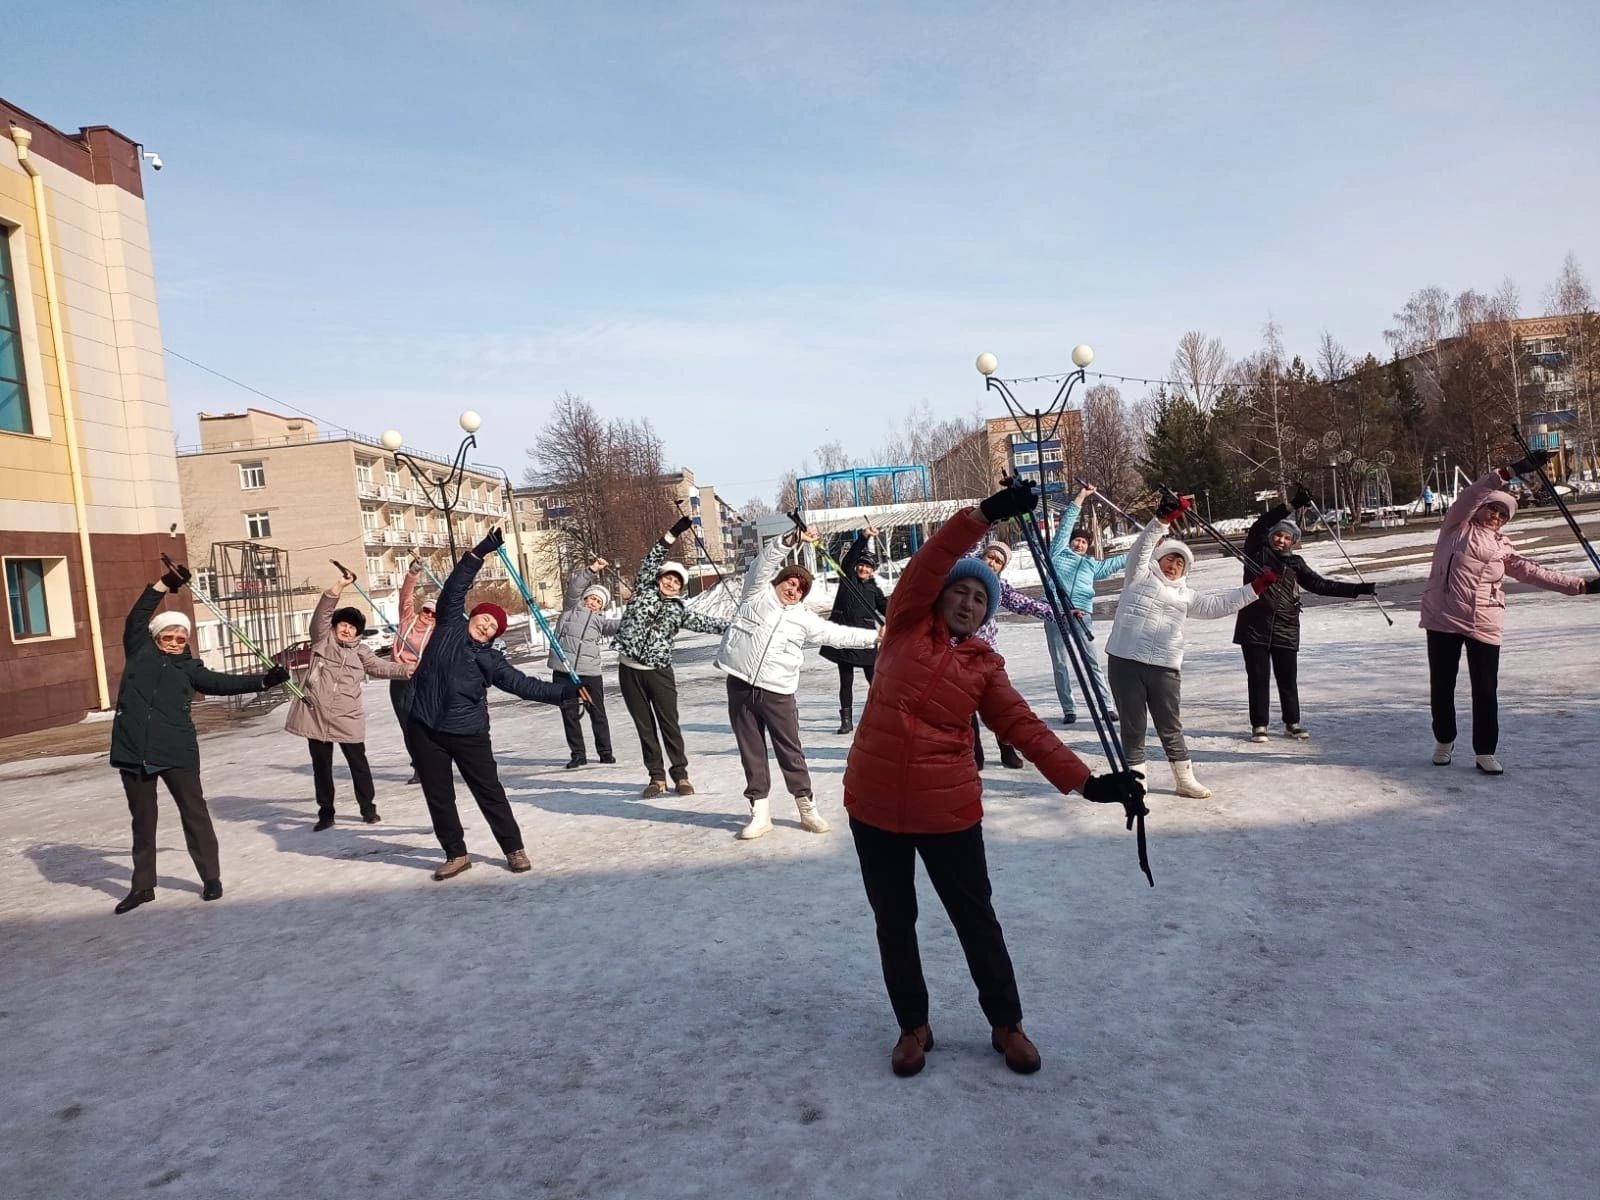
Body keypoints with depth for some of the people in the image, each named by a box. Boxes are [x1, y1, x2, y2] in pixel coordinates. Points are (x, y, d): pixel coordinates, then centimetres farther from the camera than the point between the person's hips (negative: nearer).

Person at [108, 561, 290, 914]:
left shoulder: (189, 668, 9)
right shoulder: (140, 651, 9)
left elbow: (224, 683, 5)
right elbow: (136, 618, 2)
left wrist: (264, 680, -3)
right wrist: (164, 584, -4)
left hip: (177, 751, 0)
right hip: (134, 750, 1)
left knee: (194, 813, 5)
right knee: (142, 819, 12)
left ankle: (211, 877, 15)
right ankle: (142, 885, 23)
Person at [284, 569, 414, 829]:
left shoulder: (360, 652, 8)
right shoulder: (322, 640, 4)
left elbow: (381, 667, 2)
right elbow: (322, 614, -7)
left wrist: (409, 669, -13)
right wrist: (338, 587, -19)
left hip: (347, 718, 0)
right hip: (316, 715, 0)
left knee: (358, 763, 6)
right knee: (321, 766, 10)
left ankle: (368, 807, 20)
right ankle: (325, 812, 21)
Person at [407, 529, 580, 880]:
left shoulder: (490, 660, 0)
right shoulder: (450, 625, 3)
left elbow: (524, 685, -3)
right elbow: (455, 588, -3)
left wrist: (566, 691, -12)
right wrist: (482, 551, -12)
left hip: (468, 733, -1)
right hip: (424, 728, 1)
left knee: (490, 793, 4)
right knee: (439, 796, 9)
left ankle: (514, 849, 17)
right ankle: (456, 854, 23)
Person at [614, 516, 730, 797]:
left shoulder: (678, 610, 8)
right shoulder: (644, 590, 7)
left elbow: (703, 623, 8)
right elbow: (651, 562, 1)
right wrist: (672, 534, -5)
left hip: (659, 671, 0)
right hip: (629, 669, 0)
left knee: (669, 724, 1)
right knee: (644, 725, 7)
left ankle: (680, 774, 13)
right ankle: (656, 776, 16)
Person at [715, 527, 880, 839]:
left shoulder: (804, 619, 11)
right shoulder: (758, 593, 5)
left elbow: (837, 634, 12)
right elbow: (765, 562, -7)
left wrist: (875, 636, 9)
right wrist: (792, 538, -19)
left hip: (778, 692, 1)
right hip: (740, 685, -1)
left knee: (791, 751, 6)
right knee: (751, 752, 7)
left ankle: (807, 808, 18)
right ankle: (760, 812, 16)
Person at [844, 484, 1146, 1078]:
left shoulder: (984, 665, 3)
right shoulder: (907, 626, 1)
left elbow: (1025, 728, -2)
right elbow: (928, 563, -13)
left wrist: (1087, 781, -12)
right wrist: (985, 514, -24)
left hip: (948, 811, 0)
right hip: (873, 805, 0)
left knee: (976, 921, 13)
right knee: (893, 923, 14)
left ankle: (1007, 1024, 35)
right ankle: (913, 1026, 35)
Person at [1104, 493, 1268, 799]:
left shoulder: (1185, 595, 21)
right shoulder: (1140, 575, 9)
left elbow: (1217, 605, 19)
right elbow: (1144, 546, -4)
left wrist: (1254, 588, 14)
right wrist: (1164, 517, -16)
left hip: (1165, 667, 4)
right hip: (1125, 660, -3)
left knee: (1170, 726, 11)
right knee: (1132, 725, 4)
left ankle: (1185, 779, 23)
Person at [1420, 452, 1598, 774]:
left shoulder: (1501, 547, 14)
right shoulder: (1457, 527, 3)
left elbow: (1533, 571, 14)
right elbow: (1471, 495, -11)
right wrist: (1513, 471, -20)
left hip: (1485, 625, 3)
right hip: (1443, 619, -3)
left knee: (1485, 690, 2)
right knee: (1441, 685, 7)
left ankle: (1485, 751, 14)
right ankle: (1444, 740, 28)